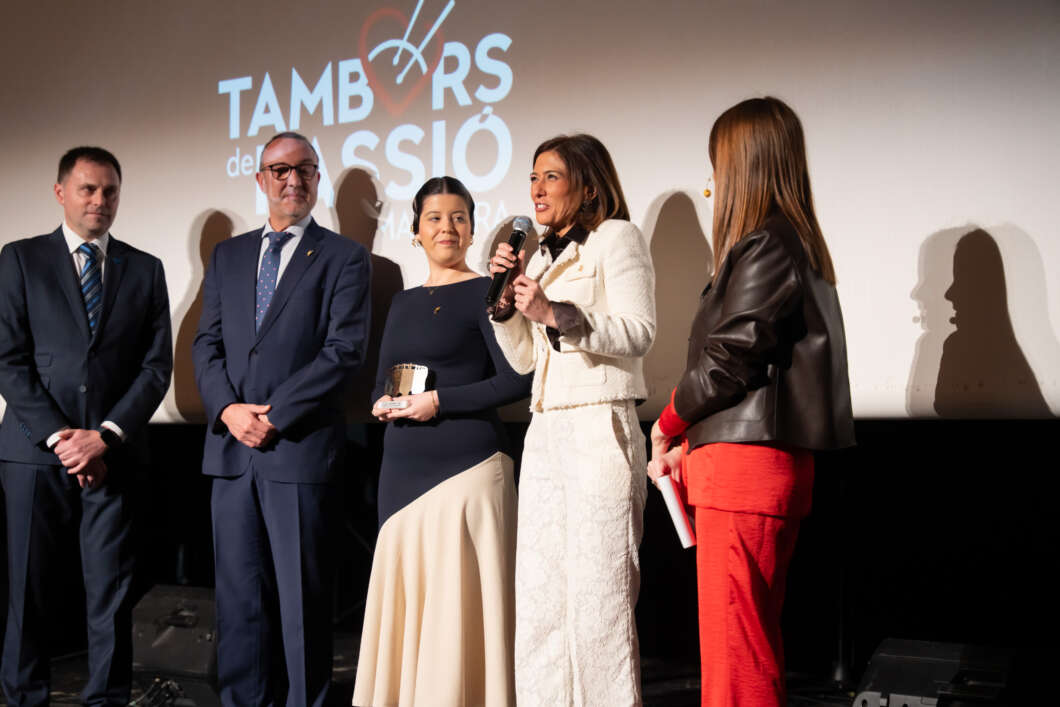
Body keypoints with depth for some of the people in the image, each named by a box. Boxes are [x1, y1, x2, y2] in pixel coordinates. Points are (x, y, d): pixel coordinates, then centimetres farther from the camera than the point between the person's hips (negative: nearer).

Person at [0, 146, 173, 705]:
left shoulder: (145, 270, 11)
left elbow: (157, 365, 5)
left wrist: (107, 436, -7)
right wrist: (58, 436, -9)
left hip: (113, 452, 1)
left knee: (111, 589, 3)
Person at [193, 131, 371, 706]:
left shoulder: (344, 258, 2)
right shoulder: (227, 256, 16)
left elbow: (344, 350, -8)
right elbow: (207, 342, 11)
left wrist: (275, 415, -12)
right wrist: (227, 409, -6)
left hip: (301, 448, -4)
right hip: (231, 447, 5)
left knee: (303, 596, 2)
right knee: (237, 594, 10)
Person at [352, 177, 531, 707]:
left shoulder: (484, 294, -3)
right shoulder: (403, 303, 16)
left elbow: (517, 379, -11)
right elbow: (381, 382, 22)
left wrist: (439, 401, -14)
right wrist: (382, 403, 0)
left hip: (467, 466, -6)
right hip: (402, 470, 6)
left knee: (459, 605, -4)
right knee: (405, 601, 10)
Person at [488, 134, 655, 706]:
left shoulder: (616, 237, 1)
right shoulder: (544, 256, 22)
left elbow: (639, 332, -11)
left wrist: (555, 313, -18)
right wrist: (507, 298, 7)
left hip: (598, 429, -7)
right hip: (545, 433, 7)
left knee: (597, 593, -6)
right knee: (538, 595, 6)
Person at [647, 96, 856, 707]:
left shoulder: (765, 246, -12)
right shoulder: (796, 243, 18)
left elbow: (728, 359, -17)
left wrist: (668, 425, 0)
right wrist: (690, 442, 14)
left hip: (743, 467, -10)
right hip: (768, 459, 10)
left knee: (734, 654, -5)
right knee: (756, 641, 16)